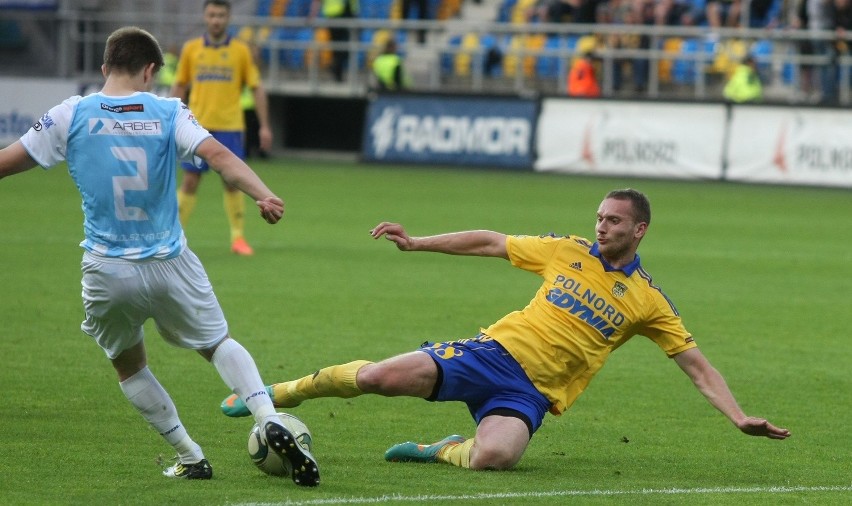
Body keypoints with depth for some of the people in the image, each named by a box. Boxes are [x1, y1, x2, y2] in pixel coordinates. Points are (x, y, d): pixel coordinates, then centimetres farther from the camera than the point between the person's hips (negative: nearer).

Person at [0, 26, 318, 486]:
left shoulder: (71, 116, -1)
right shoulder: (168, 113, -2)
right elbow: (220, 157, -17)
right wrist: (263, 195, -24)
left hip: (106, 271, 0)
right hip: (170, 265, 0)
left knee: (128, 364, 23)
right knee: (219, 344, 20)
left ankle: (190, 458, 22)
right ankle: (270, 421, -2)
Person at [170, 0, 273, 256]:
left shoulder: (241, 50, 1)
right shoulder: (191, 49, 5)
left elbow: (257, 88, 4)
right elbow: (179, 86, 11)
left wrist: (264, 126, -1)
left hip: (229, 126, -1)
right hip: (197, 126, 1)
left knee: (232, 182, 0)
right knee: (190, 181, 0)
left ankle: (238, 238, 10)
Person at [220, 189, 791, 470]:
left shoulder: (648, 300, 2)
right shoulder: (568, 252, 8)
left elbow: (696, 363, 3)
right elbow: (491, 243, 15)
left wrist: (739, 416, -8)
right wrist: (418, 243, 11)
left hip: (531, 392, -1)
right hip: (494, 351, 2)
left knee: (493, 456, -37)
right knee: (379, 377, -19)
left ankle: (441, 450, -2)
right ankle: (280, 393, 5)